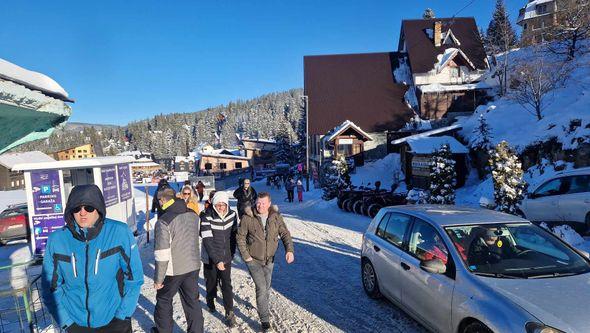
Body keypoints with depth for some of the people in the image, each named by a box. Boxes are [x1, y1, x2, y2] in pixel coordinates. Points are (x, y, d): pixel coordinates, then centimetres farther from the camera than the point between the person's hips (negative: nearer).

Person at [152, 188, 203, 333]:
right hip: (193, 267, 5)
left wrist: (158, 279, -11)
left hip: (173, 270, -5)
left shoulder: (164, 221, -22)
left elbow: (162, 254, -21)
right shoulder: (193, 215, -4)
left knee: (163, 300, 20)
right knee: (192, 301, 16)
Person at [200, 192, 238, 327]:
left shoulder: (232, 215, -8)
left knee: (227, 284, 0)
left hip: (226, 257, 2)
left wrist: (232, 253, 9)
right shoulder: (207, 218, -20)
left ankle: (229, 313, 10)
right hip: (210, 258, -2)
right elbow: (207, 241, -24)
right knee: (211, 282, 16)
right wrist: (216, 260, -29)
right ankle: (211, 302, 43)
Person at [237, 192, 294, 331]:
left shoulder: (276, 217, -9)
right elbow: (240, 237, -8)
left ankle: (262, 307, 45)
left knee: (267, 288, 19)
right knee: (261, 288, -10)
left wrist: (289, 250, -20)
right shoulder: (248, 218, -17)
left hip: (269, 259, 4)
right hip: (253, 260, -3)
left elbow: (285, 234, -5)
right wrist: (245, 255, -12)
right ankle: (265, 319, 7)